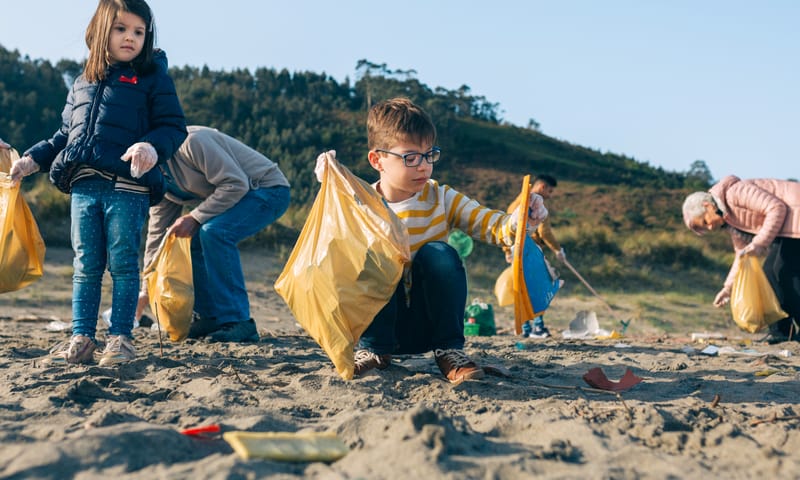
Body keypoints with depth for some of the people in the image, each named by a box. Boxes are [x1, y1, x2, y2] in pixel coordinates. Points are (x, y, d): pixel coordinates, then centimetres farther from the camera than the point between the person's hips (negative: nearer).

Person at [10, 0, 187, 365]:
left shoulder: (153, 79, 4)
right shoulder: (83, 84, 20)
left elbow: (173, 127, -4)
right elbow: (66, 134, 27)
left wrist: (152, 146, -24)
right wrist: (33, 159, 18)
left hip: (128, 187, -5)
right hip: (84, 187, 5)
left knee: (123, 264, 0)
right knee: (86, 266, 7)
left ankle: (120, 338, 9)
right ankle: (81, 338, 13)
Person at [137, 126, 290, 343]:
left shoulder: (191, 141, -25)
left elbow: (236, 184, -28)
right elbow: (157, 234, 8)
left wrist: (195, 218, -25)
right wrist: (146, 290, 7)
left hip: (269, 190, -9)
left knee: (213, 232, -27)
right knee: (195, 239, -2)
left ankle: (238, 321, -23)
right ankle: (210, 316, 8)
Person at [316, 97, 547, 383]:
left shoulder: (441, 199, -3)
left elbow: (491, 226, -9)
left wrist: (521, 220, -32)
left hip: (427, 324, 2)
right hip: (379, 322, -2)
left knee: (438, 254, -25)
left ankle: (449, 350, -10)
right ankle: (373, 349, -8)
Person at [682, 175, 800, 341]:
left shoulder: (735, 192, -17)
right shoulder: (730, 219, 13)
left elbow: (776, 208, -22)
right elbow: (742, 254, 19)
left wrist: (759, 243, -24)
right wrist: (728, 287, 15)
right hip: (787, 228, 10)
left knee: (784, 271, -15)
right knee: (771, 271, 8)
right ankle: (780, 331, 9)